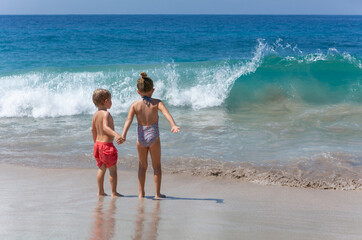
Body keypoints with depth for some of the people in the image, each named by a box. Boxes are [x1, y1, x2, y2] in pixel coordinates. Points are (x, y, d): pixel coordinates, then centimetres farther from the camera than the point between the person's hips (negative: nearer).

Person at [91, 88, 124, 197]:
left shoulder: (95, 114, 8)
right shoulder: (106, 114, -18)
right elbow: (105, 127, -33)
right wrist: (116, 134, -45)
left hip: (98, 143, 8)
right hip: (107, 145, -8)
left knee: (102, 168, 16)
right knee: (113, 169, 3)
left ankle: (100, 191, 19)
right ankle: (114, 192, 6)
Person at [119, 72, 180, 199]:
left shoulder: (135, 105, -2)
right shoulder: (156, 103, -5)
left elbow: (128, 120, -14)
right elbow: (167, 114, -21)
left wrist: (123, 134, -22)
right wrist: (173, 125, -32)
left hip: (141, 137, 2)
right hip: (153, 136, -1)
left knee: (142, 166, 15)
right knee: (156, 166, 11)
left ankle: (141, 193, 18)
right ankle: (157, 193, 11)